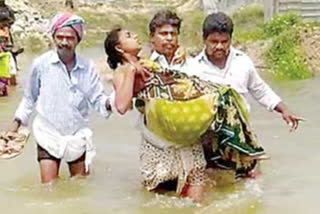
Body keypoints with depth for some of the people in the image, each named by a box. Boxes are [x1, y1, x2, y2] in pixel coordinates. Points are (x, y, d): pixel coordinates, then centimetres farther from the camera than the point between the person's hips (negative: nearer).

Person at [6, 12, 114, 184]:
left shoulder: (87, 67, -7)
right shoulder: (41, 64, -11)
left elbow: (97, 99, -5)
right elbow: (30, 97, 4)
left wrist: (108, 103, -27)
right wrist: (18, 121, 6)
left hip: (77, 137, 2)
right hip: (48, 136, -2)